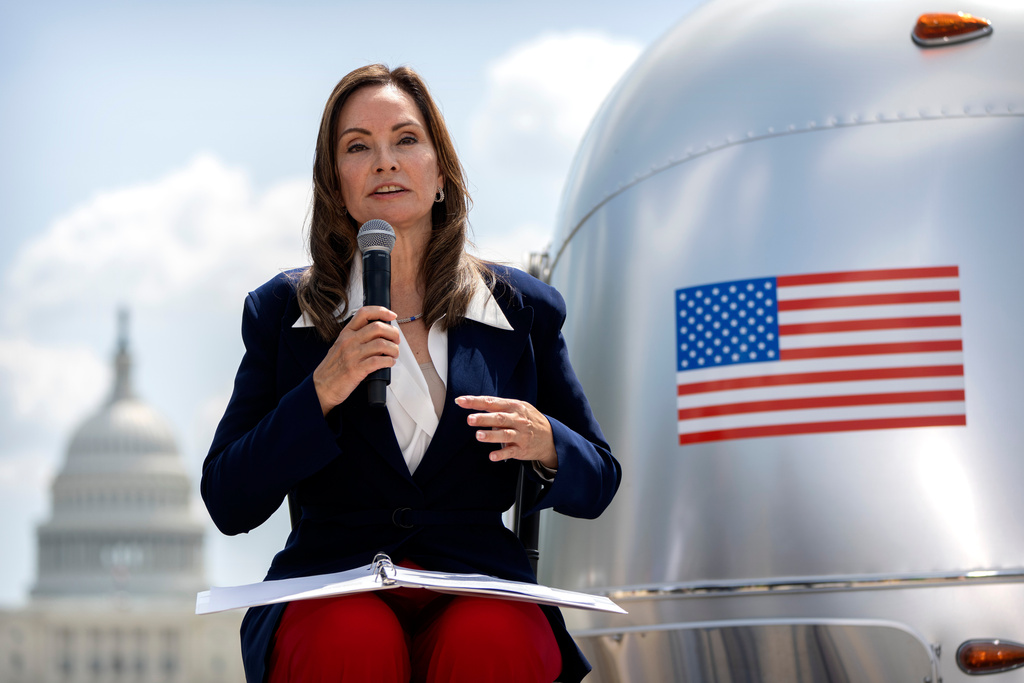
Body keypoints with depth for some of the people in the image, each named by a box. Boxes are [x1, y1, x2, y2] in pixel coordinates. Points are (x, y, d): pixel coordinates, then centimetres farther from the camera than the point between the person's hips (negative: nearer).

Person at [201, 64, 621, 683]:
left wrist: (546, 446, -8)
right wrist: (321, 393, -11)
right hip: (332, 584, 0)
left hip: (478, 583, 0)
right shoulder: (283, 311, 10)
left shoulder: (525, 308, 12)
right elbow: (228, 504, 3)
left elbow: (598, 485, 16)